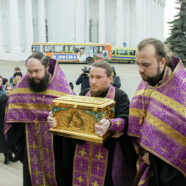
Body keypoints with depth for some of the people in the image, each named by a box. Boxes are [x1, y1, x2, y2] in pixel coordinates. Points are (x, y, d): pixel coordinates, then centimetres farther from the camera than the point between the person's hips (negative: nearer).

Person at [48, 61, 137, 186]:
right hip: (81, 151, 4)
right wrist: (56, 119, -16)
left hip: (107, 152, -3)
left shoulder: (120, 96, -5)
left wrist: (109, 124, -39)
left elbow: (125, 121, -18)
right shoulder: (84, 94, 9)